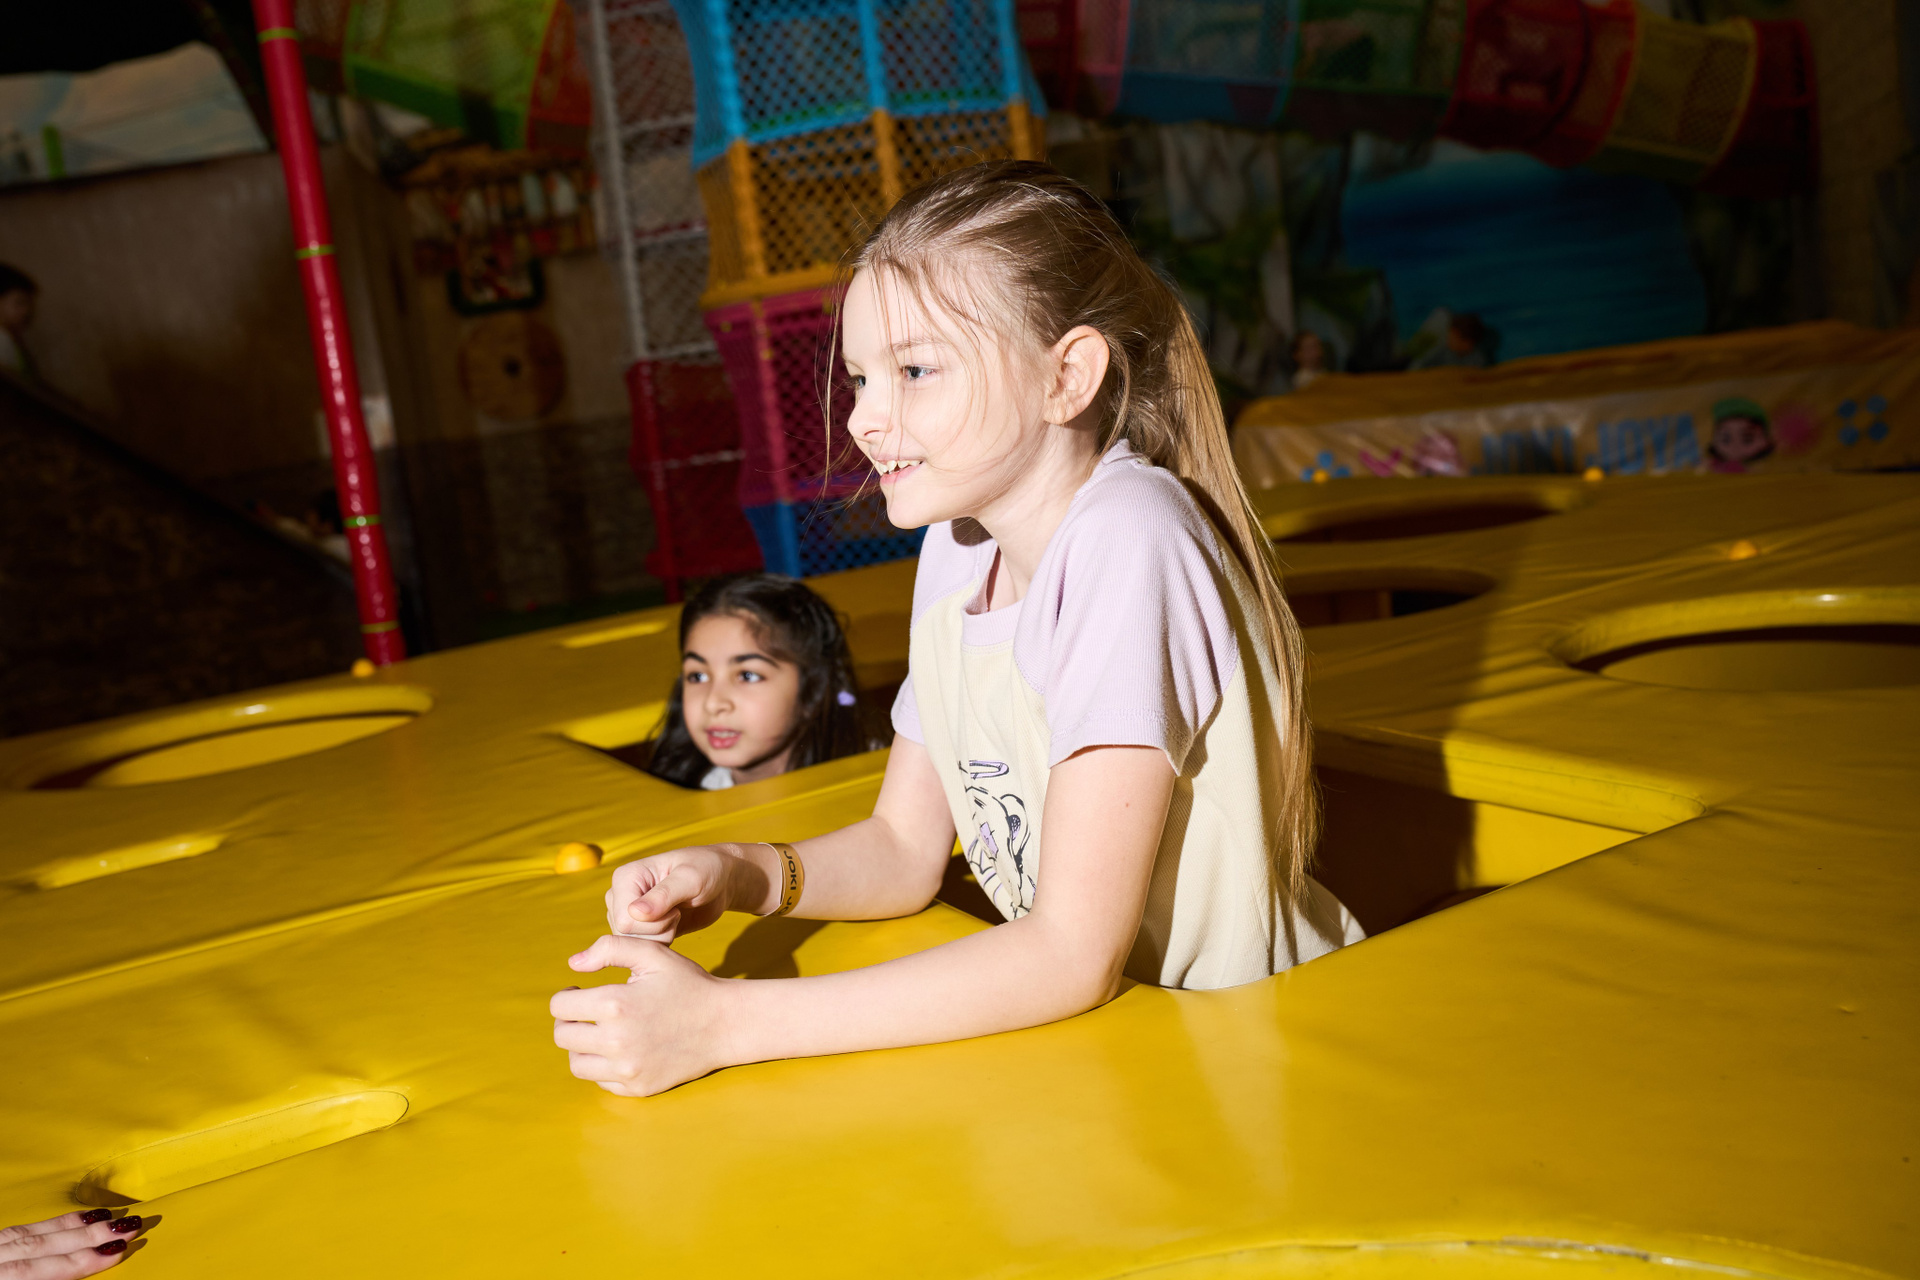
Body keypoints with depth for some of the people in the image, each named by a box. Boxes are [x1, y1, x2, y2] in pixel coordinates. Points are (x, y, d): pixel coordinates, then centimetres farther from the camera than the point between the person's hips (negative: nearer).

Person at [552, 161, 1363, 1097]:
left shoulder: (1126, 545, -22)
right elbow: (903, 847, 9)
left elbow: (1076, 954, -24)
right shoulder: (958, 548, 1)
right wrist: (742, 874, -10)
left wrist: (722, 1023, -26)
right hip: (1076, 1024, 6)